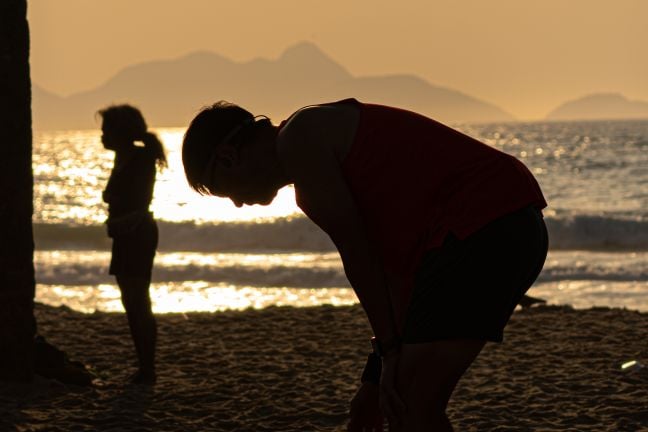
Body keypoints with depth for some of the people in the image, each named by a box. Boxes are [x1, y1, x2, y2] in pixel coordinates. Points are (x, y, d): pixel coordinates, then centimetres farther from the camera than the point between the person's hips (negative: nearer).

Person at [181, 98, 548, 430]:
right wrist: (382, 375, 25)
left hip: (478, 230, -10)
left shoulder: (297, 139, -4)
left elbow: (357, 253, -7)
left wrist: (388, 349, 0)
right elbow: (389, 262, 25)